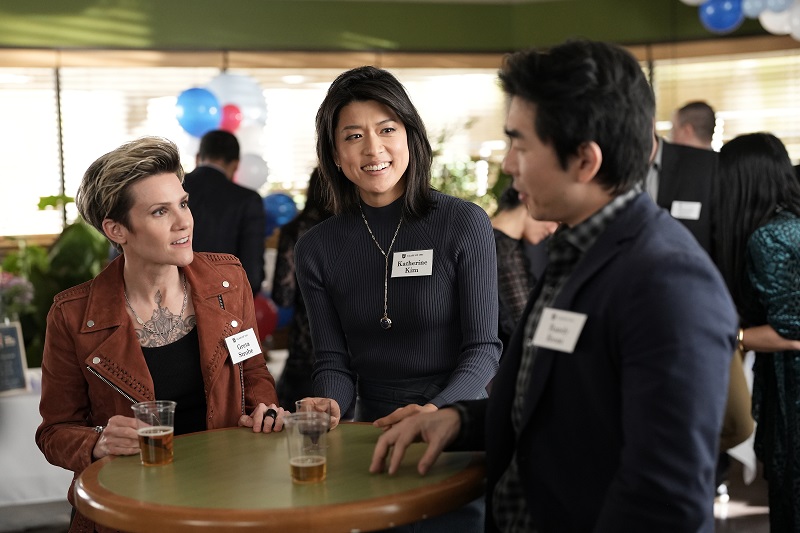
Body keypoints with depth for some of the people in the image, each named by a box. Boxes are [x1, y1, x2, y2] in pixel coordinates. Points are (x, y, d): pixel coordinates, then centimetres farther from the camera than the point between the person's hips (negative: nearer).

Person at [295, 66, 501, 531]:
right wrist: (330, 405, -20)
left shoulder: (464, 224, -7)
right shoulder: (317, 248, 3)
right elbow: (335, 361, 2)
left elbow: (483, 347, -8)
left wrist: (436, 410, -25)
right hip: (374, 435, 2)